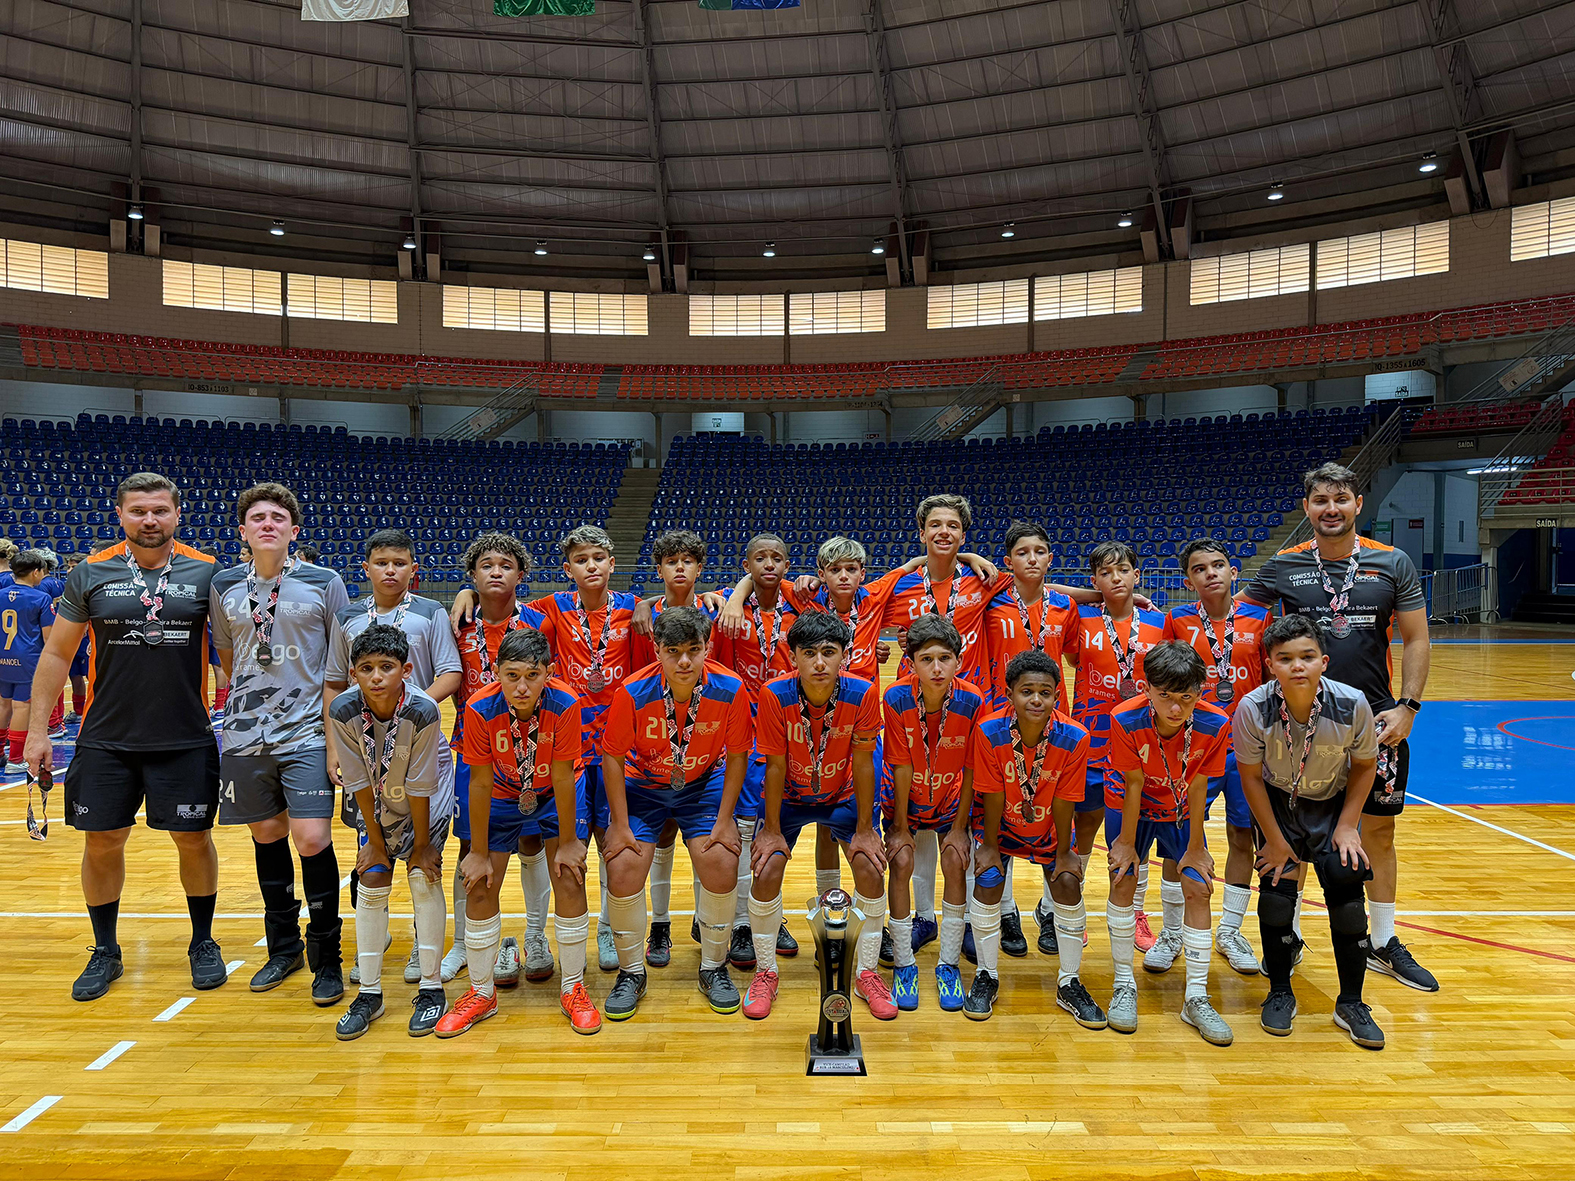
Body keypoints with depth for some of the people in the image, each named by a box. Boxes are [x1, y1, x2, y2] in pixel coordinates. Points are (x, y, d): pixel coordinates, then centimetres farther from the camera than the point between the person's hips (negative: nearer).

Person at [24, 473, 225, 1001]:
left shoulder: (206, 573, -2)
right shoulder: (90, 575, 0)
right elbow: (57, 654, 6)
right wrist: (38, 729, 4)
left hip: (186, 740, -1)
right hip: (105, 740, 1)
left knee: (193, 838, 6)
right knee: (102, 841, 8)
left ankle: (202, 942, 26)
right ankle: (105, 953, 28)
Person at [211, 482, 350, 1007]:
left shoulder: (323, 583, -3)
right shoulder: (224, 586, 6)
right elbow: (227, 655, 19)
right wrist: (252, 700, 14)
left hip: (307, 732, -3)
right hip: (246, 735, 4)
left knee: (312, 840, -10)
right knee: (267, 835, 12)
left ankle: (326, 957, 7)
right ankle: (283, 947, 30)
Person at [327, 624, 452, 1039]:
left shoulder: (422, 711, -33)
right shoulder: (343, 710, -26)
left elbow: (419, 785, -24)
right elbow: (359, 782, -15)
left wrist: (421, 843, -14)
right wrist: (375, 840, -8)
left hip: (426, 800, -2)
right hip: (376, 802, 3)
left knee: (424, 877, -10)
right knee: (371, 882, -1)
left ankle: (431, 989, 3)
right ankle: (369, 993, 13)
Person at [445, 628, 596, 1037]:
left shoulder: (564, 704, -32)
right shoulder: (480, 710, -29)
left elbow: (562, 778, -24)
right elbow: (480, 784, -20)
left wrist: (568, 842, -16)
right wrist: (479, 852, -12)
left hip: (556, 796, -1)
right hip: (502, 796, 1)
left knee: (570, 881, -10)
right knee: (479, 889, -1)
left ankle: (572, 989, 10)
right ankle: (481, 993, 19)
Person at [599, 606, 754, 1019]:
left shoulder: (730, 689, -22)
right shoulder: (633, 693, -25)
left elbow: (737, 756, -9)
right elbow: (613, 758, -12)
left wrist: (724, 821, -9)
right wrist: (619, 824, -12)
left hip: (704, 784, 1)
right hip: (642, 785, 0)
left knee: (722, 866, -14)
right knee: (623, 869, -14)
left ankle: (714, 968, 12)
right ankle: (631, 972, 11)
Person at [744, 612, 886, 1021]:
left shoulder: (862, 694, -26)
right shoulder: (775, 695, -27)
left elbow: (863, 763, -16)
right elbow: (776, 766, -18)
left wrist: (865, 830, -11)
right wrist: (771, 830, -12)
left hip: (843, 795, 1)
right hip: (789, 798, 0)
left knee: (871, 869, -14)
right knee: (766, 872, -15)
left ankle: (866, 973, 9)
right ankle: (765, 972, 9)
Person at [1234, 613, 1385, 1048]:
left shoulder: (1352, 704, -25)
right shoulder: (1254, 709, -28)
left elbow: (1365, 766, -6)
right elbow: (1251, 777, -13)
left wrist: (1348, 826, -9)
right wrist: (1275, 839, -9)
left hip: (1335, 803, 1)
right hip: (1277, 803, -1)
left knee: (1346, 881, -11)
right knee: (1276, 886, -10)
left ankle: (1351, 1003, 8)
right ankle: (1280, 993, 13)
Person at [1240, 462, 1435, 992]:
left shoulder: (1393, 564, 0)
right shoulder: (1282, 567, -1)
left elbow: (1416, 640, 2)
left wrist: (1407, 706, -6)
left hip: (1376, 720, 1)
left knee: (1379, 830, 11)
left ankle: (1385, 944, 28)